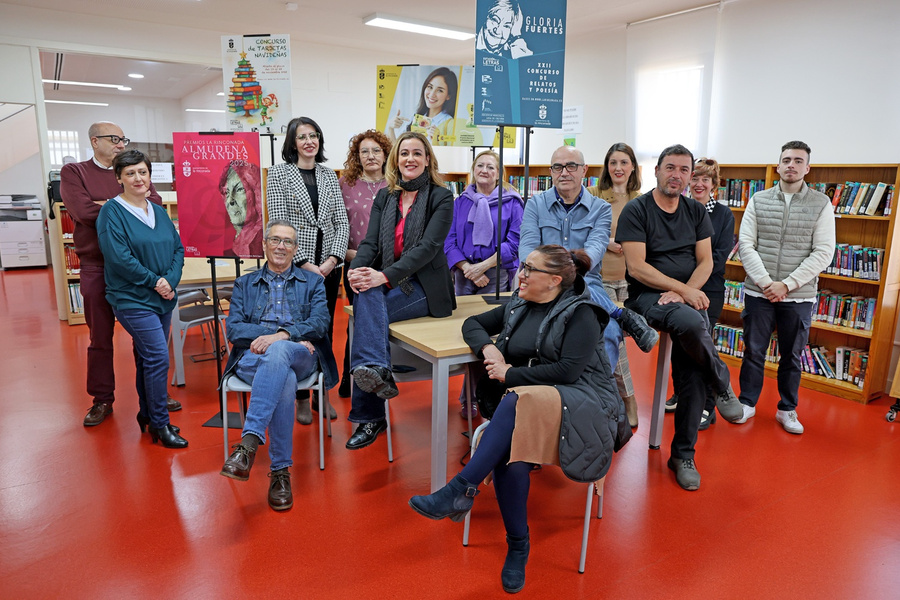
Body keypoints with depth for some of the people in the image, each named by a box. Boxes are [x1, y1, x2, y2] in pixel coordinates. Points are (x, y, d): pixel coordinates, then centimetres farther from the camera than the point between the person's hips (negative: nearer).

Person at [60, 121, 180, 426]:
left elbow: (156, 201, -6)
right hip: (97, 266, -2)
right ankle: (102, 399, 19)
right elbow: (82, 210, -14)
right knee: (100, 337, 7)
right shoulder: (73, 172, 3)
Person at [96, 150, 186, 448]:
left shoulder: (159, 211, 12)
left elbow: (178, 248, 8)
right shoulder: (112, 212, -7)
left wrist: (171, 281, -7)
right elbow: (119, 257, -16)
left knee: (148, 358, 15)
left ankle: (148, 415, 27)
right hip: (132, 299, -6)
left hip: (162, 298, 7)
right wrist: (154, 281, -15)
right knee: (158, 357, -10)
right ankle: (160, 424, 1)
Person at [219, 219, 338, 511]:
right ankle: (280, 471, -35)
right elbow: (233, 328, 8)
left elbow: (320, 323, 3)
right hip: (253, 357, 1)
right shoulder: (245, 284, 24)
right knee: (284, 381, -37)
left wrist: (282, 335, -17)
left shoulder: (313, 283, 21)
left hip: (300, 356, 0)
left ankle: (248, 443, -45)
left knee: (277, 352, -39)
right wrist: (278, 336, -9)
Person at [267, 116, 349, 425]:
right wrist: (305, 263, -14)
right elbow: (279, 222, -8)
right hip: (295, 266, -3)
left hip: (329, 266, 4)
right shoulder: (279, 173, 0)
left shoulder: (329, 175, 11)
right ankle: (302, 399, 18)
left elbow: (342, 221, 6)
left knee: (325, 330, 10)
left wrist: (332, 259, -8)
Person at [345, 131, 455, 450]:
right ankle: (376, 371, -45)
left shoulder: (441, 197, -1)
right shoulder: (384, 197, 15)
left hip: (425, 287, -4)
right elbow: (370, 242, 5)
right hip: (387, 283, 4)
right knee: (367, 297, -31)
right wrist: (356, 270, -18)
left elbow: (428, 247, -13)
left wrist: (385, 276, -25)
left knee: (366, 306, -28)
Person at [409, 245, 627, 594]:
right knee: (508, 450, -30)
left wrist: (510, 374, -9)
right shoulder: (518, 307, 17)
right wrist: (487, 348, 0)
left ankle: (462, 489, -34)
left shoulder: (580, 313, -2)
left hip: (580, 400, -5)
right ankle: (517, 547, -15)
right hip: (526, 402, 5)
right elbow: (472, 324, 23)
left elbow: (568, 370, -13)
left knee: (519, 400, -37)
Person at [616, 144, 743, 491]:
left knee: (692, 375, -11)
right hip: (647, 295, -4)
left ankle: (683, 456, 6)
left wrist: (685, 292, -11)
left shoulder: (696, 212, 14)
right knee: (691, 323, -36)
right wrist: (682, 288, -16)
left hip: (689, 298, 4)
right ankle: (722, 384, -6)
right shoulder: (636, 210, -2)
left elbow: (705, 261, 8)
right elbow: (636, 268, -10)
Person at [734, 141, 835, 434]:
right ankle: (747, 403, 25)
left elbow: (823, 252, -6)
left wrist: (787, 284, -14)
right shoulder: (759, 200, 4)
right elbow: (746, 243, -2)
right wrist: (765, 282, -13)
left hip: (799, 296, 0)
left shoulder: (821, 204, 0)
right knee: (753, 351, 9)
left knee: (792, 356, 11)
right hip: (758, 292, 1)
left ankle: (787, 410, 27)